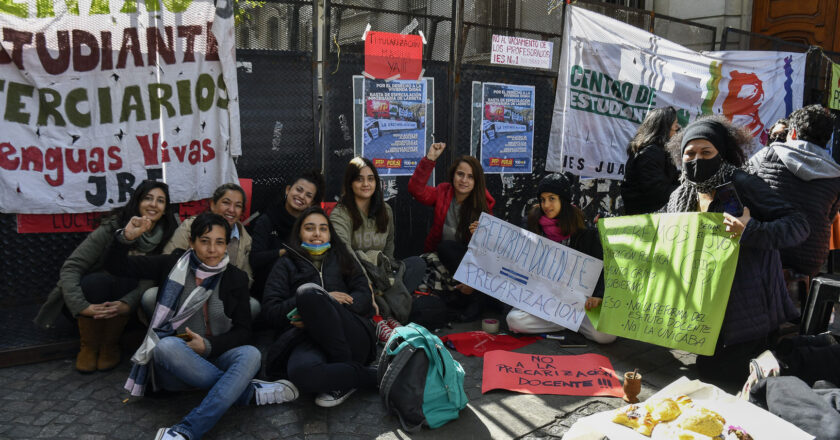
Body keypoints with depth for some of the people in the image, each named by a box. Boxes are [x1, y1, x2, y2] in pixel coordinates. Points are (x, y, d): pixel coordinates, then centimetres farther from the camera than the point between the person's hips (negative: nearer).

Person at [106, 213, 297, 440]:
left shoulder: (236, 278, 3)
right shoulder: (174, 264, 2)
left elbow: (243, 331, 3)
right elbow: (118, 266, 5)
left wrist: (208, 345, -14)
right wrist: (126, 236, -15)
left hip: (214, 359, 1)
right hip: (175, 360, 0)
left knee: (250, 354, -31)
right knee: (167, 345, -35)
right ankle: (252, 391, -25)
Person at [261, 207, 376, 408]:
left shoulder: (342, 259, 25)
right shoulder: (286, 264, 20)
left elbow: (365, 297, 10)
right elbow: (269, 311, 6)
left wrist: (313, 300, -8)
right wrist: (326, 300, -5)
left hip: (352, 338, 1)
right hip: (307, 340, -1)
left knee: (308, 291, -28)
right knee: (301, 372, -39)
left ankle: (345, 377, -17)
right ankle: (371, 375, -17)